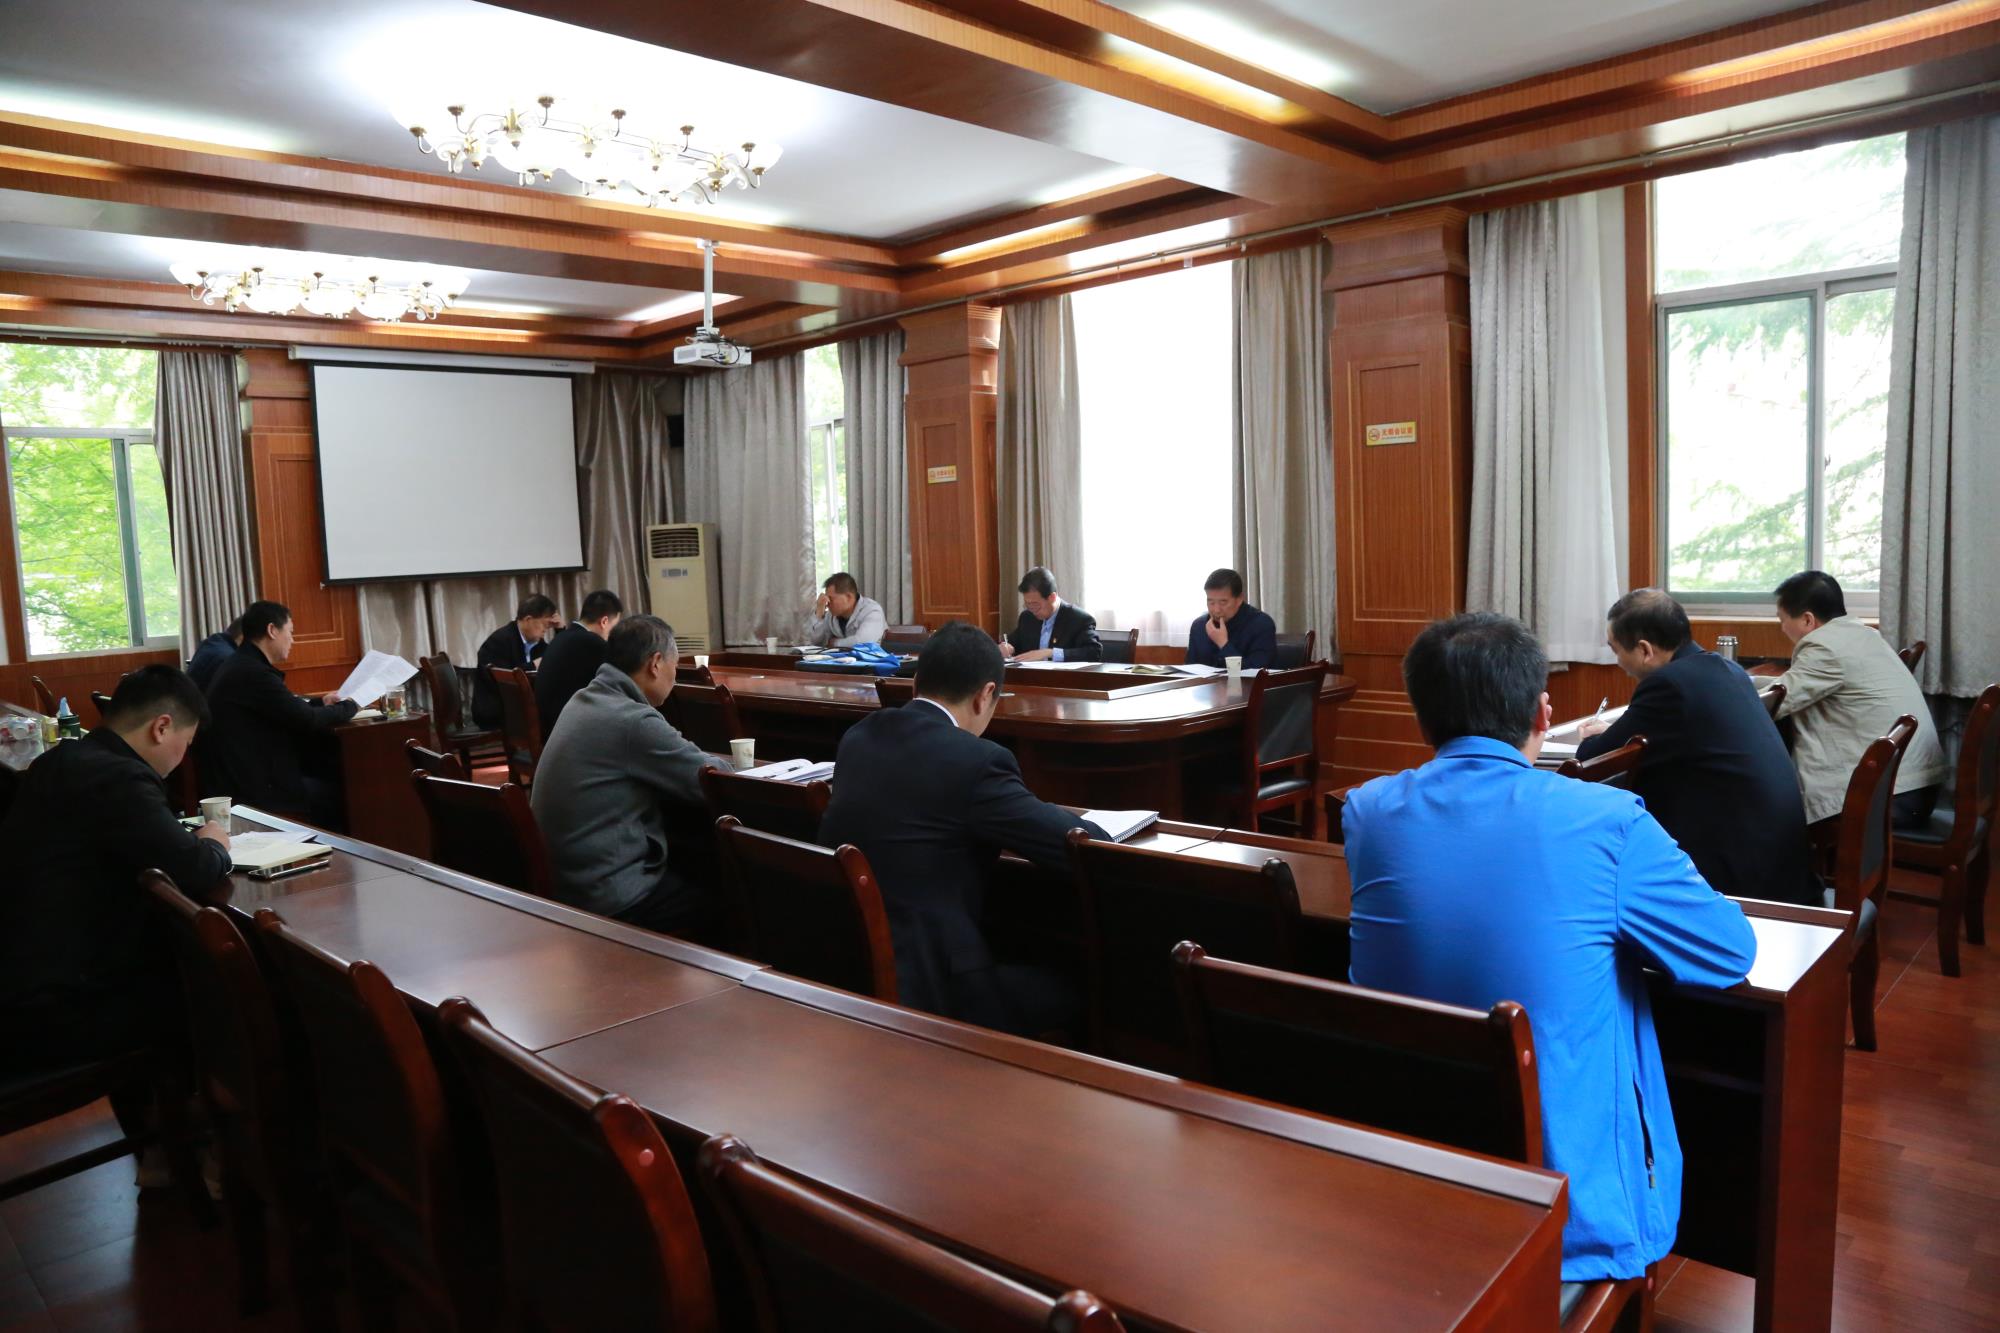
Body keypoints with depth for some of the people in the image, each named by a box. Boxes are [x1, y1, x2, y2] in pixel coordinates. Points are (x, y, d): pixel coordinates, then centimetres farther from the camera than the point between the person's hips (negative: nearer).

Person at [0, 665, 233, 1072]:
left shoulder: (62, 761, 9)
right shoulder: (119, 777, -20)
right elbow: (195, 871, -23)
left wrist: (191, 838, 7)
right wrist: (213, 844, -1)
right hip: (47, 1013, -9)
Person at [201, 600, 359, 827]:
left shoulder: (242, 667, 11)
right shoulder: (253, 673, -20)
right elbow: (308, 721, -19)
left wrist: (321, 702, 21)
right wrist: (349, 706, -3)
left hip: (242, 780, 9)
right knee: (339, 790, -1)